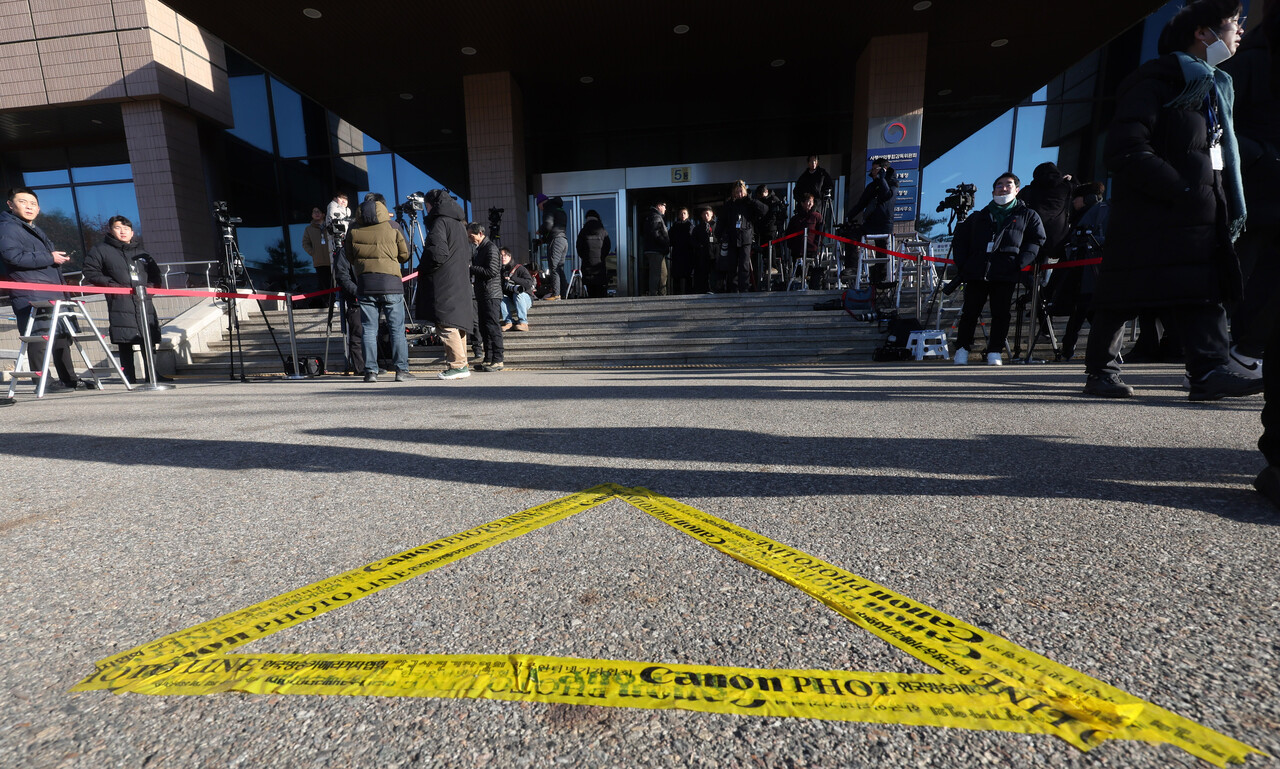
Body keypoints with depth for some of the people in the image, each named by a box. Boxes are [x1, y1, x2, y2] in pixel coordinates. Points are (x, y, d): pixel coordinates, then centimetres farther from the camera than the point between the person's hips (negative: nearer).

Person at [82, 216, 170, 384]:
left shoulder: (142, 253, 21)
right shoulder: (101, 250, 10)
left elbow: (155, 273, 26)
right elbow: (91, 272, 5)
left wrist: (152, 285, 6)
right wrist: (111, 284, -8)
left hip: (144, 302, 3)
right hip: (120, 303, -3)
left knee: (149, 339, 3)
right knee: (125, 340, -6)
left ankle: (153, 374, 8)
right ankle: (129, 376, -2)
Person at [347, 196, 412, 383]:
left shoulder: (353, 234, 8)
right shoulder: (393, 231, 3)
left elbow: (350, 257, 15)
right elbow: (405, 255, 7)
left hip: (365, 284, 2)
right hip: (391, 283, -2)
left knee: (368, 330, 6)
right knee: (397, 329, 1)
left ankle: (370, 371, 4)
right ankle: (401, 370, -2)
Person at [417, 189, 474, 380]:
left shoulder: (440, 223, -8)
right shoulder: (459, 223, 19)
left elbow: (438, 253, -17)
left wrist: (424, 270, -3)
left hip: (444, 283, -9)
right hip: (461, 282, 9)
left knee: (446, 324, -9)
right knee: (457, 324, 10)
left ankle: (458, 365, -11)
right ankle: (461, 364, 13)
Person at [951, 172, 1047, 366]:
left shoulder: (1028, 216, 18)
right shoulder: (979, 217, 22)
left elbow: (1036, 241, 10)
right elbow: (960, 239, 21)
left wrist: (1019, 263, -6)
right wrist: (962, 263, 5)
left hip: (1005, 273, -1)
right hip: (976, 272, 1)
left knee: (1001, 314, -3)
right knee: (969, 312, -2)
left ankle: (995, 352, 4)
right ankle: (962, 349, 6)